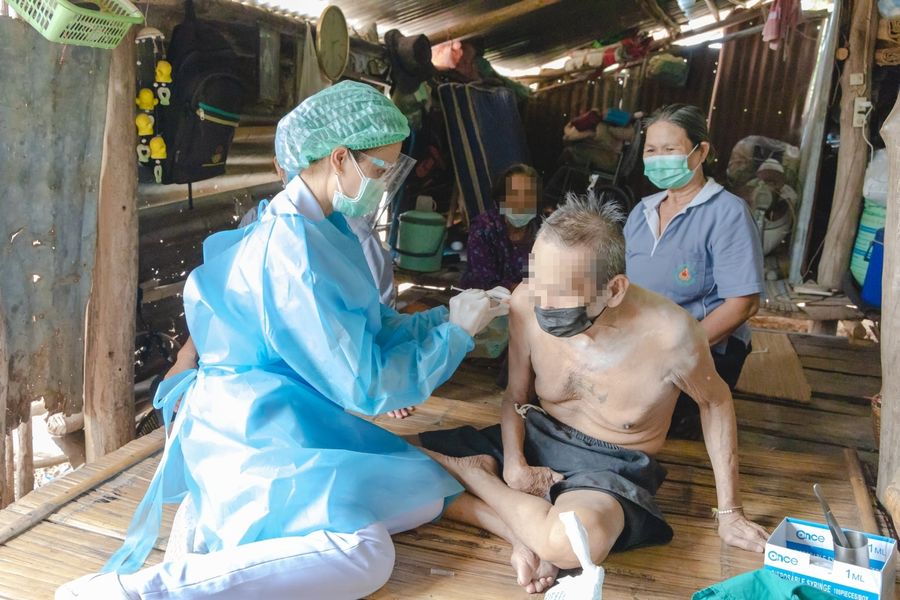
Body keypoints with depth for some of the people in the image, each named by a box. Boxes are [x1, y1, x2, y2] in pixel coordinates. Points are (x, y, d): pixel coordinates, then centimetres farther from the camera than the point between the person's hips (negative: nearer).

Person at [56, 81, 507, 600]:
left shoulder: (324, 230, 7)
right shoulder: (291, 251, -24)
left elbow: (369, 330, 16)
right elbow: (365, 384, -21)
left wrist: (441, 318, 4)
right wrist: (456, 333, -11)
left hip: (297, 421, 10)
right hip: (255, 434, -10)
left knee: (428, 497, 6)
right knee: (364, 556, -27)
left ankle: (222, 513, 4)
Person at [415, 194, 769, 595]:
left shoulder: (669, 334, -27)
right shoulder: (527, 303, -17)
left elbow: (715, 401, -4)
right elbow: (516, 395, 3)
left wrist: (729, 512, 3)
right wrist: (513, 463, -15)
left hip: (611, 464, -3)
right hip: (535, 438, 4)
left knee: (573, 541, -40)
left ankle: (476, 475, -9)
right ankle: (529, 535, -13)